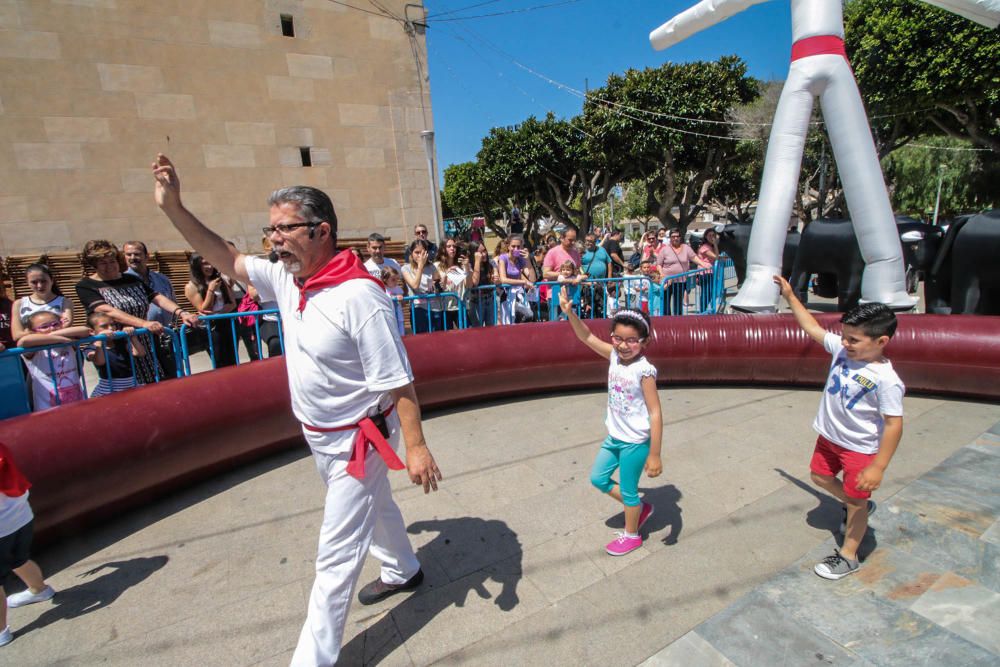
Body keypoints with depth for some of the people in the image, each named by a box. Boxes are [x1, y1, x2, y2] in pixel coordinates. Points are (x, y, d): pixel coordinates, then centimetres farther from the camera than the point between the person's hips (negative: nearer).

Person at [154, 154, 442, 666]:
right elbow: (226, 260, 10)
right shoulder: (286, 278, -3)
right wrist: (172, 206, 1)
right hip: (321, 434, 9)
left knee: (336, 555, 5)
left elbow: (397, 382, -28)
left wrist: (416, 447, -27)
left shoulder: (358, 294, -29)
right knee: (374, 505, 30)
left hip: (357, 440, -9)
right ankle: (402, 571, 56)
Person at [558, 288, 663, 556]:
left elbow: (655, 414, -22)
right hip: (614, 436, 7)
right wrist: (570, 313, -20)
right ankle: (639, 507, 40)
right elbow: (587, 337, -4)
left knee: (628, 490, 12)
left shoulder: (644, 370, -23)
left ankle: (631, 535, 38)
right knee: (598, 478, 19)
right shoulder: (615, 355, -6)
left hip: (635, 442, -7)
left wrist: (654, 455, -21)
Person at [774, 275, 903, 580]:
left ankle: (848, 556, 29)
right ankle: (858, 507, 52)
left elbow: (894, 424, -25)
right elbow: (812, 328, 4)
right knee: (820, 477, 25)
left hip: (861, 448, -7)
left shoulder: (886, 380, -28)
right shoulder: (841, 349, -10)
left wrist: (878, 467, -24)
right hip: (829, 436, 7)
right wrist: (790, 296, 5)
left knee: (856, 500, 11)